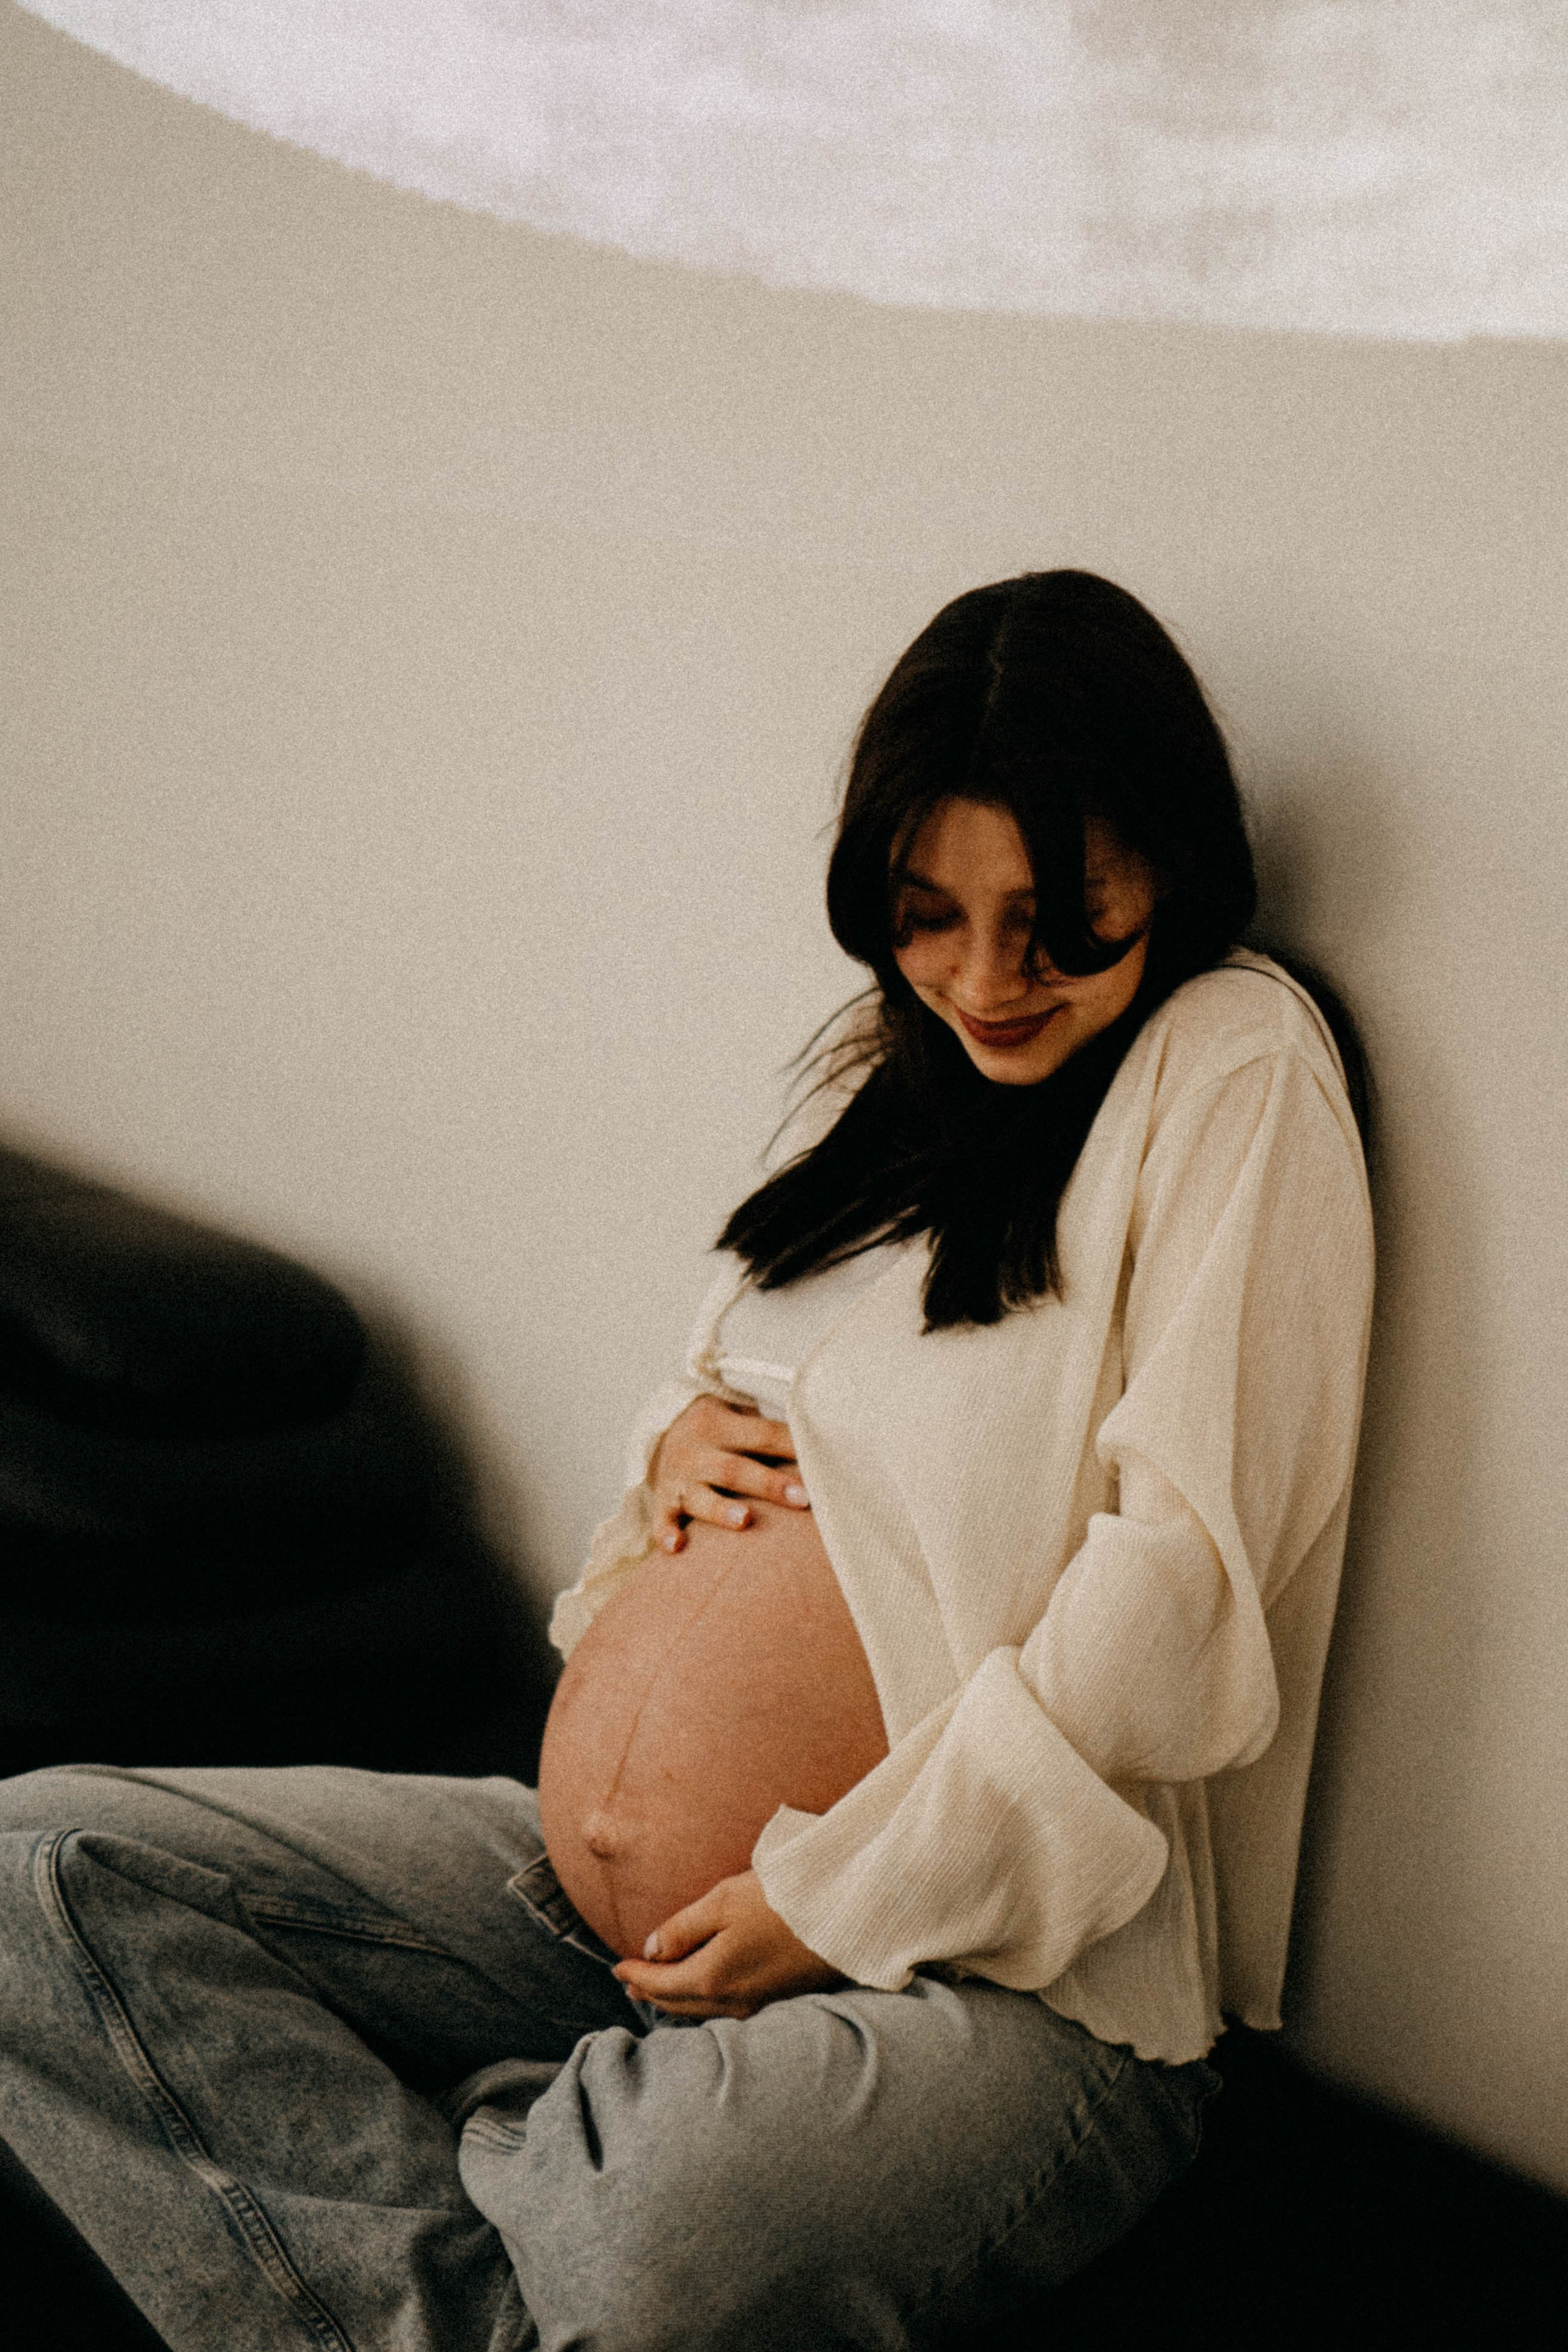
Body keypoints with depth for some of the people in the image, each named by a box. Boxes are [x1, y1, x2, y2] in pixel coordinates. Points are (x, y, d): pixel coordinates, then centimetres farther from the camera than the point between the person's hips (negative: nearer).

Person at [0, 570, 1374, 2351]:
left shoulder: (1236, 1069, -8)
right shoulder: (896, 1067, 14)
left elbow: (1178, 1591, -17)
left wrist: (834, 1902, -15)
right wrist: (681, 1440, 2)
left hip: (997, 1973, -7)